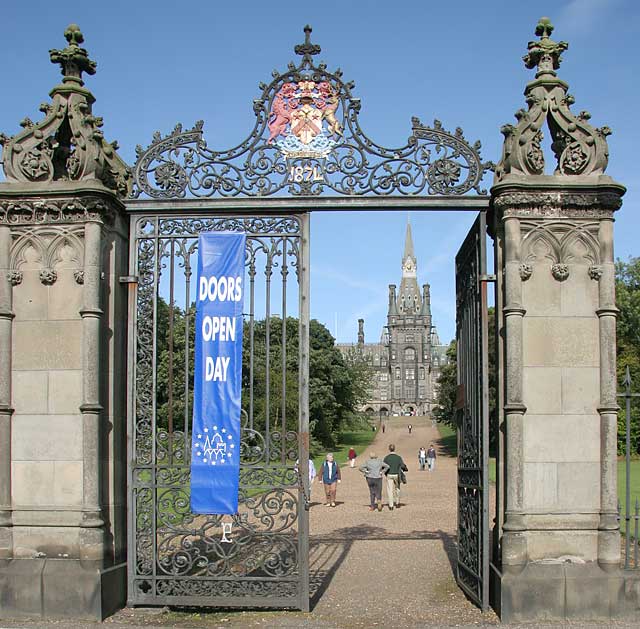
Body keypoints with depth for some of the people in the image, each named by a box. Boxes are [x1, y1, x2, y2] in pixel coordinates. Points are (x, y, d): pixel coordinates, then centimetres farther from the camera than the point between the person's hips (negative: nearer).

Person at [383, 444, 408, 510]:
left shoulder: (386, 458, -6)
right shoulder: (398, 457, -5)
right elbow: (403, 466, -10)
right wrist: (406, 469, 11)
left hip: (389, 475, -1)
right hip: (396, 475, 1)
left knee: (390, 490, 3)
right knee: (397, 489, 20)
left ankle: (391, 506, -1)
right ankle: (397, 503, 31)